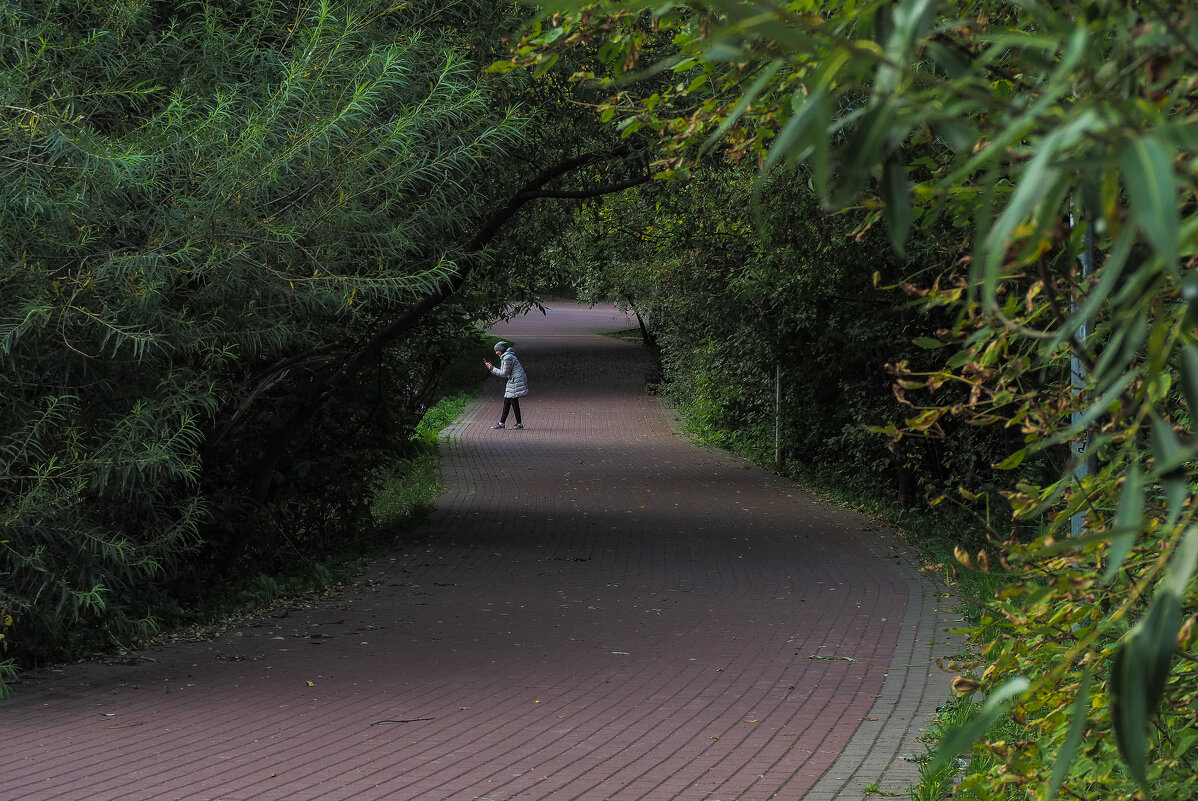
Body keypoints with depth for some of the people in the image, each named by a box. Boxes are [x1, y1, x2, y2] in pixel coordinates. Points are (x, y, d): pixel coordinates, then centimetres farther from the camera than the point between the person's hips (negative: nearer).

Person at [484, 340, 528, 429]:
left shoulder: (508, 358, -17)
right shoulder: (505, 357, 15)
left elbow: (504, 374, -16)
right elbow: (504, 373, 15)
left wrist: (493, 369, -8)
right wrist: (492, 367, 10)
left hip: (516, 381, -10)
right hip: (513, 382, 10)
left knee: (514, 402, -4)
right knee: (506, 402, 9)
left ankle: (519, 423, 4)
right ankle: (502, 423, 12)